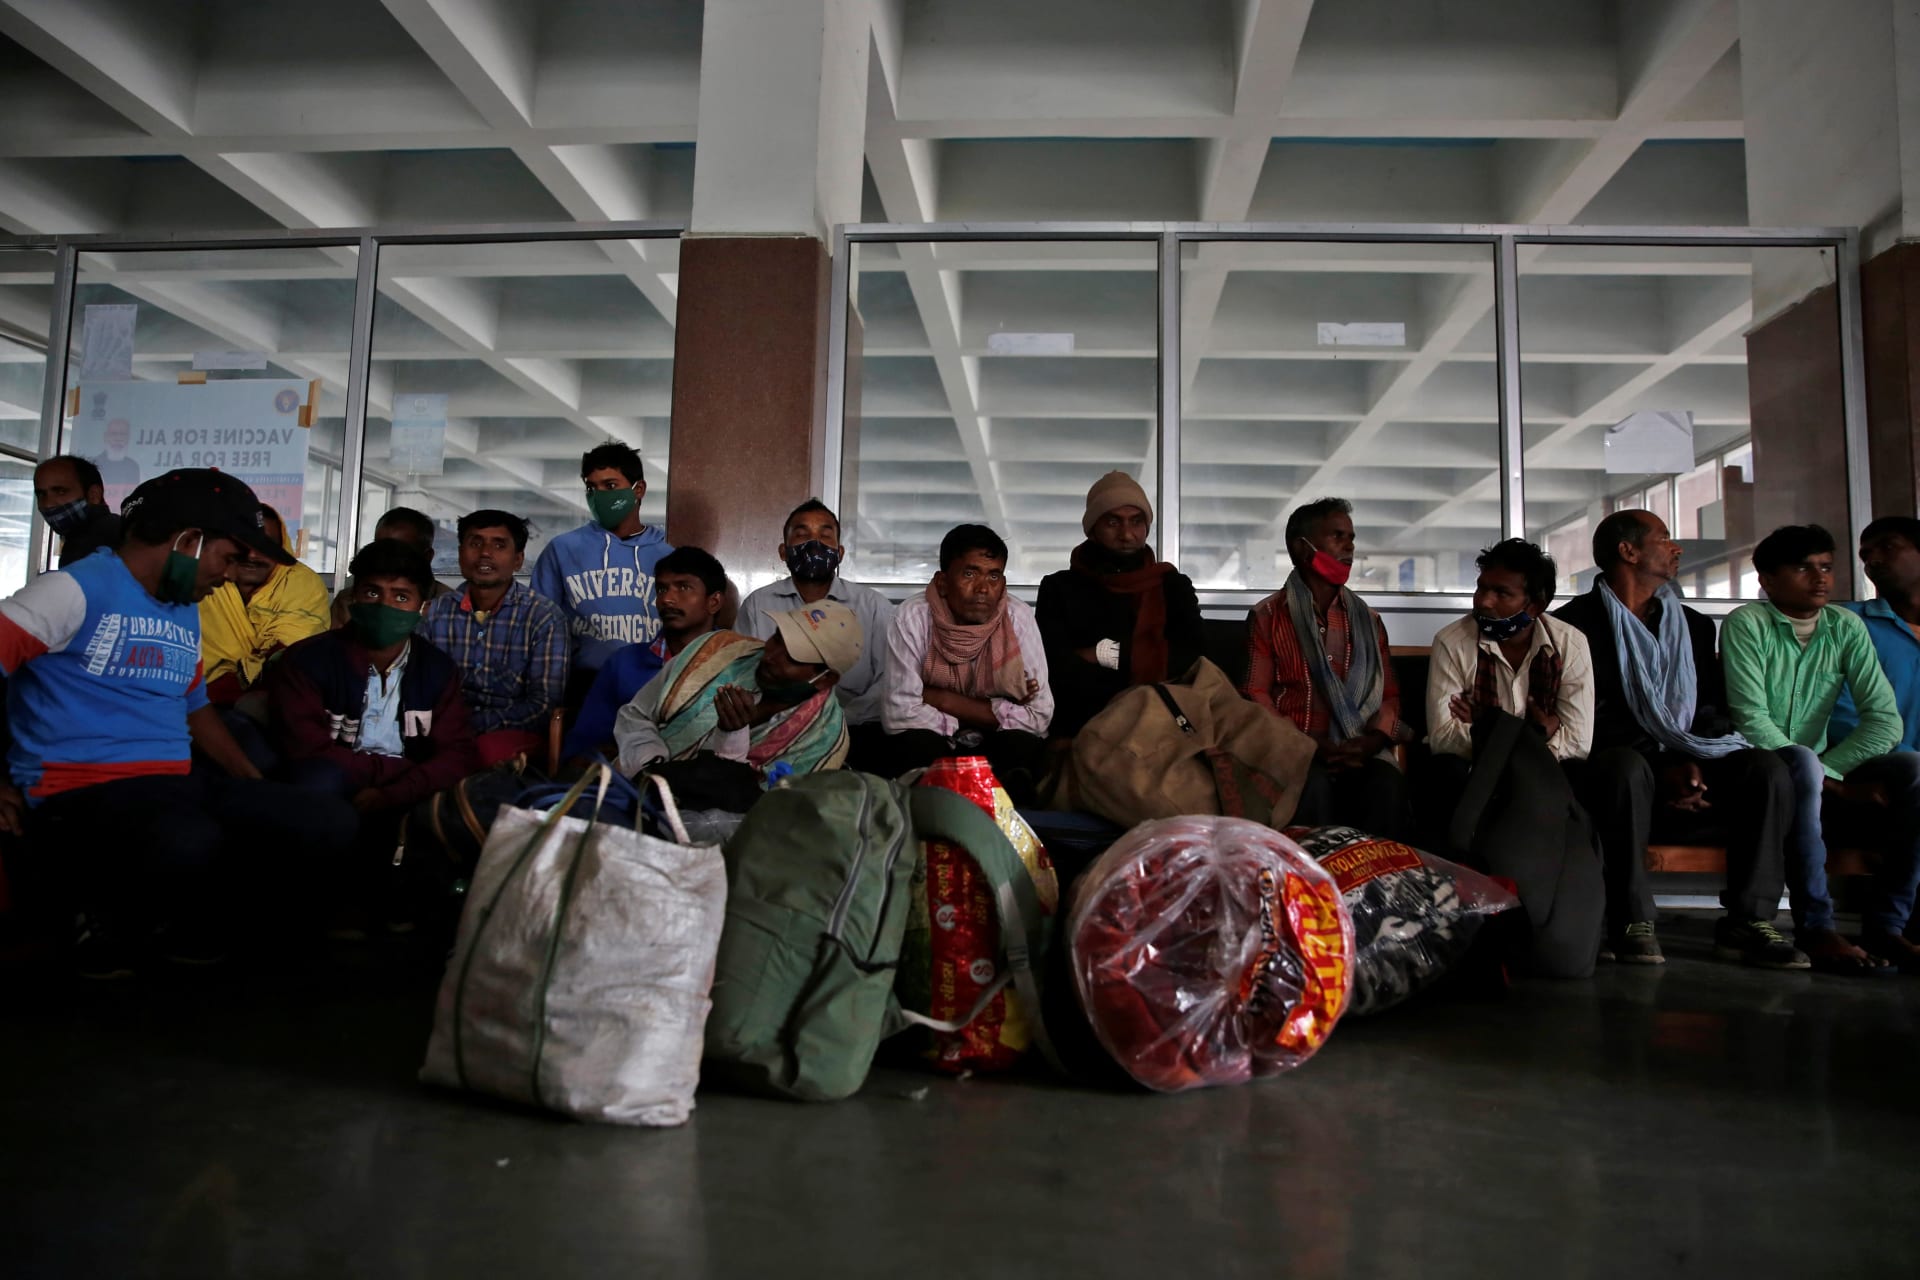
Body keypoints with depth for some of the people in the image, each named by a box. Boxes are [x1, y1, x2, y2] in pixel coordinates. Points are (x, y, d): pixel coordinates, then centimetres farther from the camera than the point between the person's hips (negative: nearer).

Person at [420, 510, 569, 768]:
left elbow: (543, 706, -7)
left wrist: (471, 724, -17)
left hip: (513, 736, -2)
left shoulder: (544, 617, -2)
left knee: (490, 748, -36)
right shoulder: (436, 612, 10)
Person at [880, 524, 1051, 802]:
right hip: (927, 747, 0)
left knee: (1023, 746, -30)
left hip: (999, 747, 1)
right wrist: (997, 713, -20)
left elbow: (1039, 717, -19)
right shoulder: (912, 618, -18)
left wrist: (948, 702, -21)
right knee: (917, 744, -32)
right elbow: (899, 713, -23)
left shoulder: (1018, 618, -15)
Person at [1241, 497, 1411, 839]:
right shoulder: (1267, 617, 10)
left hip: (1361, 750, 2)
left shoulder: (1368, 620, 21)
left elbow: (1390, 694, 14)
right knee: (1313, 785, -36)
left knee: (1389, 783, -32)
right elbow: (1256, 695, 2)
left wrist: (1374, 739, -8)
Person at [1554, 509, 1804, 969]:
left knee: (1767, 768, -21)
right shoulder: (1575, 621, 0)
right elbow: (1591, 721, -8)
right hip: (1623, 765, -5)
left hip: (1688, 774, 5)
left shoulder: (1693, 625, 20)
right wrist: (1662, 769, -19)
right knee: (1628, 766, -38)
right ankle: (1631, 923, -28)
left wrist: (1691, 763, -11)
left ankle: (1748, 922, -18)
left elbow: (1712, 710, 11)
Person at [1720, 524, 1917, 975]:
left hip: (1820, 774, 5)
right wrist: (1831, 781, -20)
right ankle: (1816, 928, -32)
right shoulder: (1746, 624, -9)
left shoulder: (1847, 628, 5)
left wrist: (1827, 771, -17)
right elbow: (1751, 721, -18)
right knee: (1801, 761, -36)